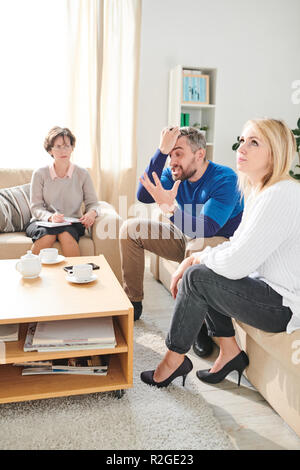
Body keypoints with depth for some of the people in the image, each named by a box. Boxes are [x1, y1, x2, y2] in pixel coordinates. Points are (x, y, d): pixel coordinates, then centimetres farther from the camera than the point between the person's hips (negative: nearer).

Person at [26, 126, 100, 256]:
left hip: (72, 223, 0)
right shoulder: (39, 174, 0)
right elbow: (35, 207, -3)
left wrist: (92, 213, -21)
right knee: (47, 234, -33)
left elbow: (92, 203, 4)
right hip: (43, 222, 0)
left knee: (66, 234, -34)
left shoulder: (82, 174, 2)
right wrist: (50, 217, -24)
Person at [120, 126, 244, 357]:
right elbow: (143, 196, -22)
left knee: (197, 248, -42)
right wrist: (162, 151, -27)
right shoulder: (175, 173, -6)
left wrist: (170, 208, -49)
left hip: (220, 241, -6)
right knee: (130, 228, -4)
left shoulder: (225, 179, -24)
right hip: (186, 237, 7)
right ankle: (133, 303, 5)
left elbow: (205, 230, -35)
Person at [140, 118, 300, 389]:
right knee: (199, 269, 9)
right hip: (270, 287, 10)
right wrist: (190, 261, -1)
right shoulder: (259, 191, 7)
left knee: (197, 277, -17)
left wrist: (201, 257, -7)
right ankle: (230, 352, 13)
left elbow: (236, 263, -28)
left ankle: (175, 359, 4)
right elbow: (237, 245, 11)